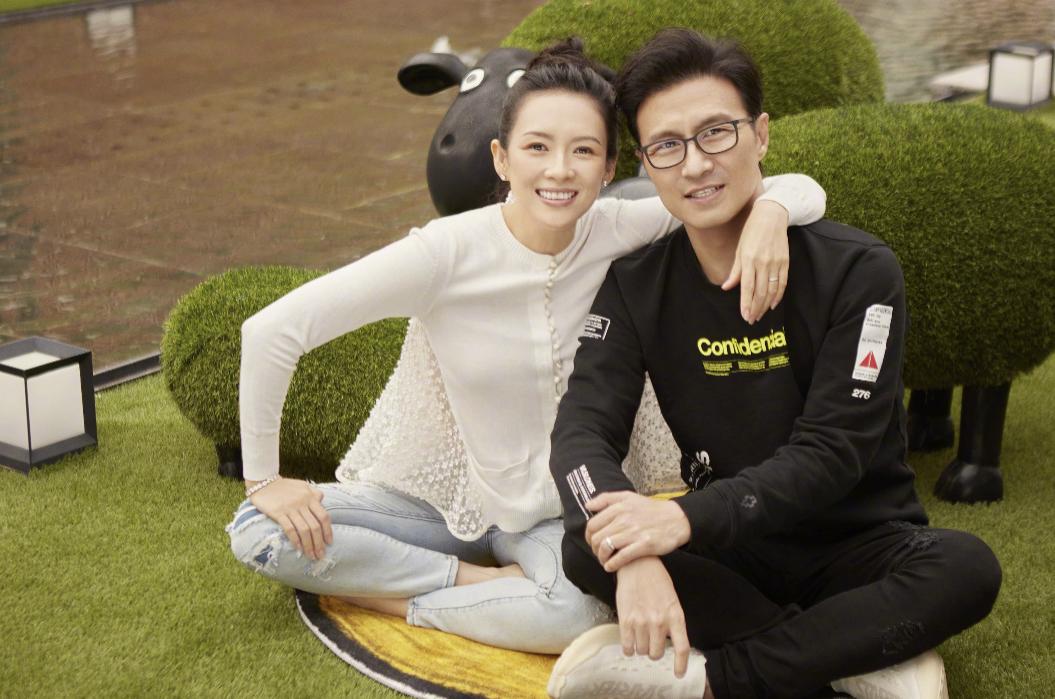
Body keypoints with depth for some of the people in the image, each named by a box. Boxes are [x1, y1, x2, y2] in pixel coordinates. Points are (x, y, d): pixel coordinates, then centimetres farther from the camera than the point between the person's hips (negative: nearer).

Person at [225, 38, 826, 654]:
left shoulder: (621, 235, -14)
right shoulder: (448, 252, -20)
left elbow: (802, 191, -12)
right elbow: (272, 331, -19)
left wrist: (769, 212, -35)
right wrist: (264, 476, -14)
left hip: (563, 513, 0)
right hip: (449, 494, 0)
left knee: (587, 610, -33)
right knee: (258, 531, -18)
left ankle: (401, 599, -8)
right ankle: (480, 580, -10)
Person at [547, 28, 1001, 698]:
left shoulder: (857, 270, -13)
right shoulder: (635, 286, -3)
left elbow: (830, 452, -19)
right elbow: (583, 431, -16)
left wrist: (687, 517, -35)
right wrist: (634, 557, -37)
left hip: (855, 544, -2)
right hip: (729, 550, 2)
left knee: (967, 569, -33)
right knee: (588, 552, -27)